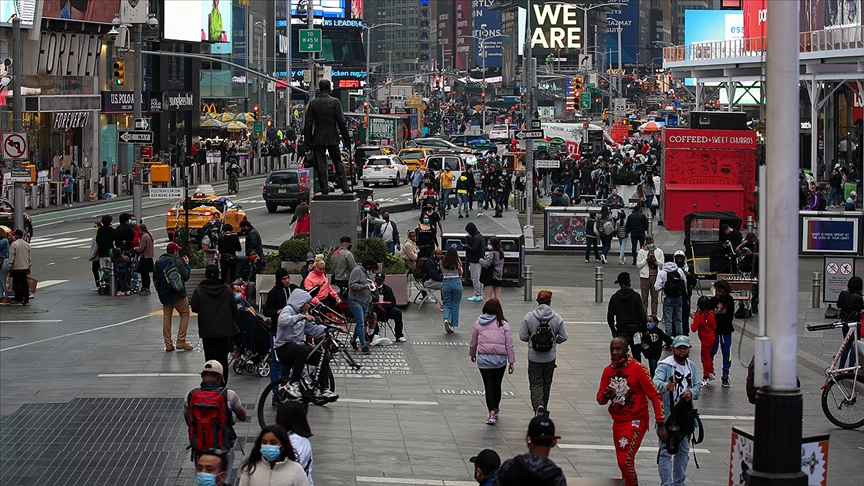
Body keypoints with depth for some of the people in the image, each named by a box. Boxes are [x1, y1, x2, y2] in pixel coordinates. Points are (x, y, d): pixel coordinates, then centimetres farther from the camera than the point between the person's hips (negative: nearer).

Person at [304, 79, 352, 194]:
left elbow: (308, 123, -1)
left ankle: (324, 189, 1)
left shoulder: (313, 103, -1)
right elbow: (341, 121, -6)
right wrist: (346, 137, 1)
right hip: (332, 138, 0)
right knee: (338, 162, 10)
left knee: (320, 165, 3)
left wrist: (307, 139, 5)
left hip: (317, 138, 0)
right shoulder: (335, 102, -5)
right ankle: (344, 187, 5)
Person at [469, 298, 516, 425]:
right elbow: (509, 344, -1)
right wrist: (511, 362, 4)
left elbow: (473, 342, 13)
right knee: (497, 385, 16)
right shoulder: (503, 324, -1)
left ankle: (492, 413, -12)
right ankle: (495, 410, 31)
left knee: (489, 386, 0)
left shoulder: (478, 324, 3)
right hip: (500, 358, 0)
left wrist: (472, 354, 31)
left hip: (484, 358, 0)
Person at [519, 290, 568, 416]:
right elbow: (563, 337, -2)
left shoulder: (529, 317, -9)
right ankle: (543, 408, 28)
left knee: (535, 383, 3)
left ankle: (538, 405, -21)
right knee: (547, 383, 17)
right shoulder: (557, 318, -7)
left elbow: (523, 336, -7)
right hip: (550, 358, 2)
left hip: (534, 357, -1)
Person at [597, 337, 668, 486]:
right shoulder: (608, 370, 4)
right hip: (618, 422, 6)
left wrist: (660, 425, -17)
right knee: (622, 462, 14)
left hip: (636, 422, -6)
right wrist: (605, 396, -16)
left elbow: (654, 396, -12)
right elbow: (600, 398, 11)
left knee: (625, 461, -19)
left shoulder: (637, 368, -13)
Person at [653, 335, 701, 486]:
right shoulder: (665, 365, -13)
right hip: (668, 415, -7)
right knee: (666, 451, -7)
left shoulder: (691, 366, 10)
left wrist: (691, 392, -9)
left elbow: (697, 386, 15)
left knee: (683, 450, 18)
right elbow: (656, 382, -29)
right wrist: (666, 386, -51)